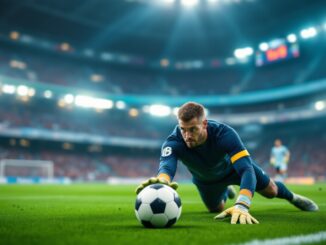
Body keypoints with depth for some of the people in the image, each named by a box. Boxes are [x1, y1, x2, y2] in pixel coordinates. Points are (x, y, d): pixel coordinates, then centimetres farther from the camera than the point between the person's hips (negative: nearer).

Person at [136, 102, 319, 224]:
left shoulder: (224, 134, -44)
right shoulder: (173, 143, -41)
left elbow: (246, 169, -53)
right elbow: (166, 165, -63)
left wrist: (241, 206, -70)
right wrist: (162, 180, -89)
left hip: (232, 166, -1)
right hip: (205, 180, 2)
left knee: (271, 191, 12)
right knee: (217, 210, 24)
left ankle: (292, 197, 51)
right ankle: (225, 192, 61)